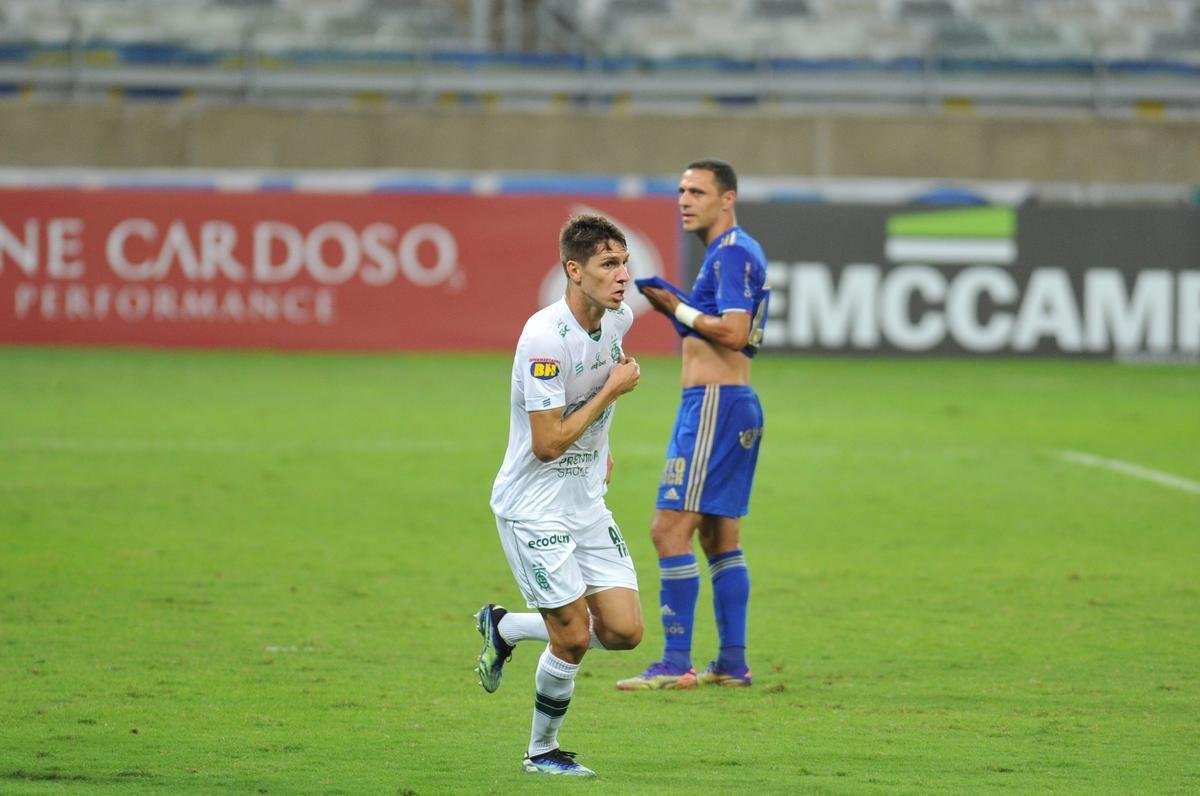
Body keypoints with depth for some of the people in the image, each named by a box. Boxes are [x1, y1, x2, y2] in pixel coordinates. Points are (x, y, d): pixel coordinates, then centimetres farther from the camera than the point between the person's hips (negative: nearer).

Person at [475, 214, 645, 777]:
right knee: (573, 638, -7)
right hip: (534, 506, -8)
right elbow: (548, 443, -25)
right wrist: (612, 391, -20)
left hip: (587, 499, 8)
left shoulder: (618, 318, 0)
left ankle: (503, 627, 24)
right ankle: (542, 751, 17)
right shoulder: (544, 338, -25)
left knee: (624, 631, 1)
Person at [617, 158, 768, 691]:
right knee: (720, 536, 13)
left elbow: (734, 332, -23)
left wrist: (677, 308, -12)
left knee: (670, 528, -12)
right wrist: (680, 311, 11)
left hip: (714, 404, -11)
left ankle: (676, 663, -12)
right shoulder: (730, 253, 19)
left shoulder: (733, 252, -13)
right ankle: (733, 663, 16)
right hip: (733, 404, 11)